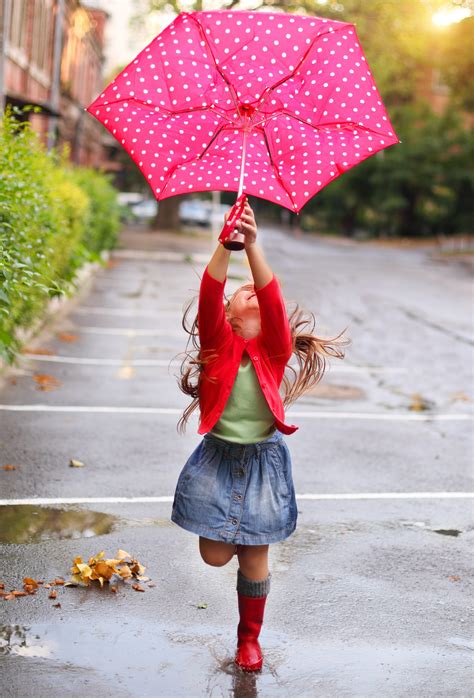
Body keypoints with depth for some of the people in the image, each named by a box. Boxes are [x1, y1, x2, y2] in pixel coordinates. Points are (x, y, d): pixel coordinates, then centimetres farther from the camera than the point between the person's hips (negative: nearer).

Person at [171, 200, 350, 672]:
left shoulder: (276, 348, -2)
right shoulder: (219, 342, -1)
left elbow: (273, 298, -19)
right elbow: (208, 295, -18)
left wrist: (252, 244, -30)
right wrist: (226, 243, -31)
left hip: (263, 460, 0)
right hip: (218, 457, 0)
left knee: (254, 558, 8)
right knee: (214, 555, 2)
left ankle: (249, 637, 30)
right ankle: (233, 534, 39)